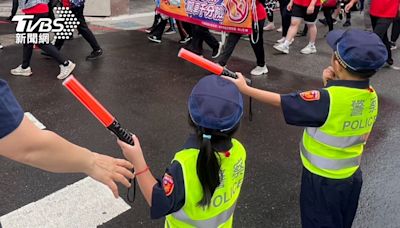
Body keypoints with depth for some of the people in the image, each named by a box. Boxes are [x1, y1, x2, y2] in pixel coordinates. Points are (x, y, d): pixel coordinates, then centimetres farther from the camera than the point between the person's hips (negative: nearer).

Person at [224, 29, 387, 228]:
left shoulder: (327, 100, -30)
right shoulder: (371, 97, -9)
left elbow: (280, 101, -21)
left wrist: (245, 88, -12)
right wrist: (331, 86, -8)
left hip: (322, 180, -6)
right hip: (351, 177, 6)